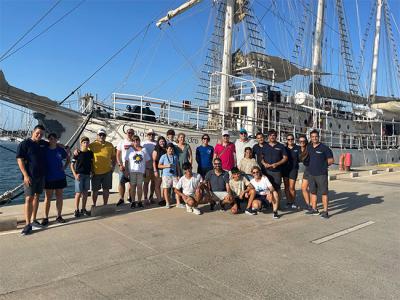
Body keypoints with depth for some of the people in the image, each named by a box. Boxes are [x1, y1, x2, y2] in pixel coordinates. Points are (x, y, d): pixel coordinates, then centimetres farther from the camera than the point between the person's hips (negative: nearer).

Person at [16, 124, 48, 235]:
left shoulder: (44, 144, 11)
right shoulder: (24, 144, -6)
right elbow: (20, 160, -11)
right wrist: (25, 175, -18)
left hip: (41, 176, 6)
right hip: (30, 176, -6)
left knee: (36, 197, 11)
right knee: (29, 198, -8)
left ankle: (33, 220, 20)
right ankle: (27, 225, -6)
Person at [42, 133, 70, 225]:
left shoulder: (60, 150, 1)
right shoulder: (44, 150, -4)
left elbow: (68, 158, 16)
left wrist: (64, 167, 4)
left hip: (60, 177, 2)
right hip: (48, 178, -2)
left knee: (59, 197, 8)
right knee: (48, 198, 4)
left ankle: (59, 216, 18)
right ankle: (46, 217, 11)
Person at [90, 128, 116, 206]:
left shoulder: (110, 145, 4)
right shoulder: (92, 145, -4)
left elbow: (113, 157, 14)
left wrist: (113, 166, 2)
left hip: (107, 171, 2)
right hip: (95, 172, -2)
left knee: (106, 189, 10)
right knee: (95, 190, 9)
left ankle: (105, 205, 25)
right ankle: (94, 205, 27)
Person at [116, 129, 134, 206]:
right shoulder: (121, 143, 5)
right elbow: (118, 155, 3)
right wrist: (120, 165, -6)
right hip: (123, 166, -1)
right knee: (121, 182, -7)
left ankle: (130, 197, 24)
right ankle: (121, 198, 3)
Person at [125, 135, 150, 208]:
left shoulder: (143, 149, 9)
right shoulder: (129, 150, 6)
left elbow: (147, 161, 9)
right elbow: (126, 161, 4)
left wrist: (146, 170, 3)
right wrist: (126, 170, -3)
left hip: (141, 171, 1)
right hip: (132, 171, -1)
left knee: (140, 186, 4)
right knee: (132, 186, 2)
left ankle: (139, 201, 12)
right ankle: (133, 202, 9)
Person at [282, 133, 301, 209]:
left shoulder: (297, 148, 3)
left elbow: (300, 158, -1)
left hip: (293, 169, -3)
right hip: (285, 169, 3)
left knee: (292, 187, -6)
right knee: (286, 186, 7)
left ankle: (293, 202, 12)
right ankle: (288, 202, 17)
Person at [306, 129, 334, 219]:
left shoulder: (324, 148, -6)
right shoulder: (309, 147, 8)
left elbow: (331, 160, -2)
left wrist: (322, 165, -3)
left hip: (321, 174, -5)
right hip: (311, 174, 6)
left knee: (324, 193, -2)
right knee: (313, 192, 13)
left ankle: (325, 211, 3)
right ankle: (314, 209, 24)